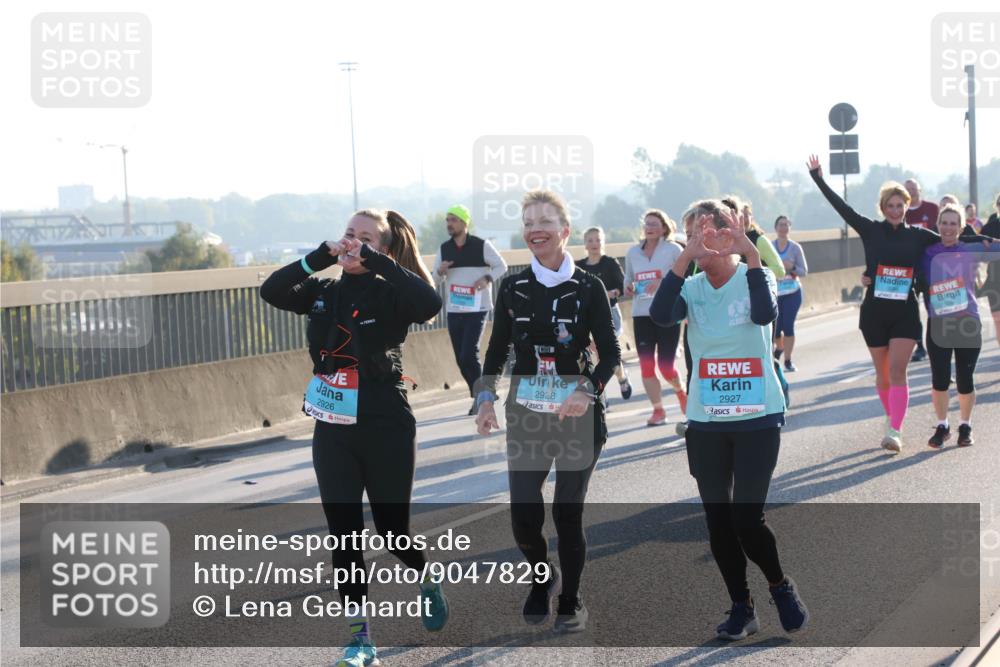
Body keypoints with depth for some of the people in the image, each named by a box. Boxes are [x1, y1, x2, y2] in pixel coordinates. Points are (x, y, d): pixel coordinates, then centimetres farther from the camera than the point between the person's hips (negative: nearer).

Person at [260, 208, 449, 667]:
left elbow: (430, 302, -29)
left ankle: (428, 582, 40)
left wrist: (375, 262, -25)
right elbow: (271, 291, -8)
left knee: (391, 529, 7)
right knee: (344, 535, 2)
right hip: (332, 431, 4)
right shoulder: (324, 293, 5)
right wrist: (319, 256, -14)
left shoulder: (390, 295, -8)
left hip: (386, 431, -4)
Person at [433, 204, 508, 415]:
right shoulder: (444, 249, 8)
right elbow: (436, 279, 11)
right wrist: (440, 271, -11)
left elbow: (501, 266, 0)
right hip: (453, 311, 5)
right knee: (461, 359, 7)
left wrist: (487, 278, -18)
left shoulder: (482, 246, -5)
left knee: (469, 355, -15)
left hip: (477, 309, -5)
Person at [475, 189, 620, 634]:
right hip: (525, 417, 2)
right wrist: (486, 398, -3)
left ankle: (570, 601, 20)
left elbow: (610, 353, -4)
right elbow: (497, 348, 10)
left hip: (578, 416, -2)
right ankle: (543, 577, 28)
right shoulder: (512, 288, 4)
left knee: (567, 514, -1)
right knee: (523, 517, -3)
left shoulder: (588, 288, -5)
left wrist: (588, 392, -21)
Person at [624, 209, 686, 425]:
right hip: (641, 315, 4)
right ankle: (658, 410, 11)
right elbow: (628, 279, 22)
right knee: (646, 366, -2)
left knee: (665, 367, -4)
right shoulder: (633, 252, 9)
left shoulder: (673, 249, -4)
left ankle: (680, 391, 29)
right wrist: (628, 288, 0)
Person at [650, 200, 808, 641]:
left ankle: (781, 586, 18)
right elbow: (659, 315, -21)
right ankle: (741, 608, 21)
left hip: (759, 419, -3)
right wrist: (686, 256, -28)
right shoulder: (692, 288, 1)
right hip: (705, 423, 3)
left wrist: (750, 254, -32)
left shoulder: (755, 277, -5)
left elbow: (765, 314, -27)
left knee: (746, 519, -8)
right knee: (718, 522, 6)